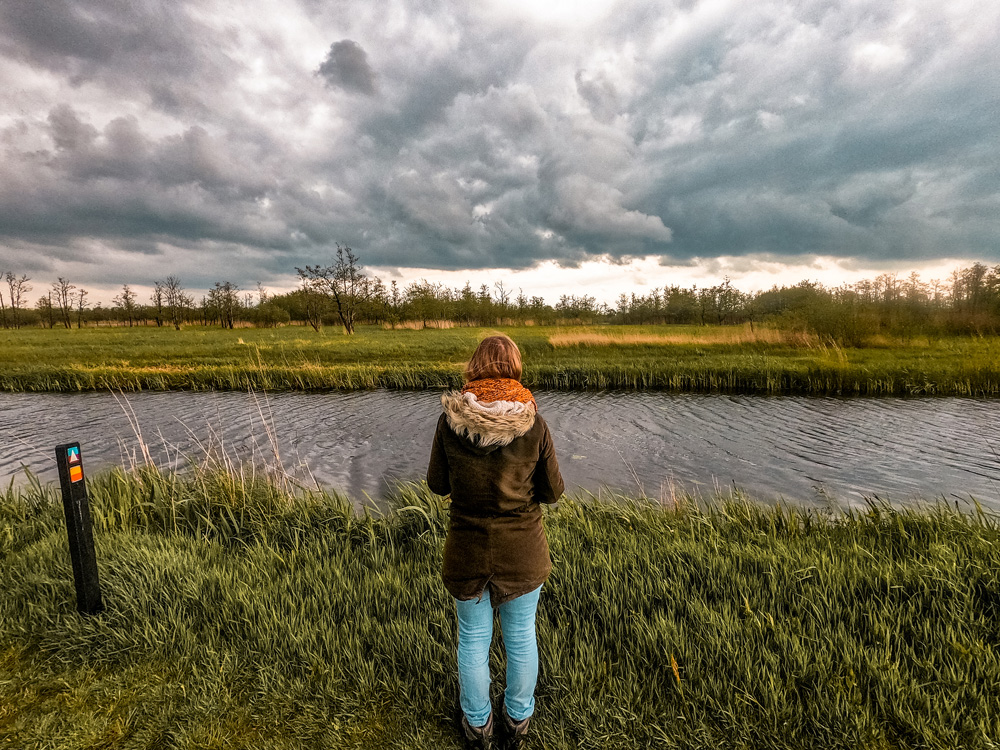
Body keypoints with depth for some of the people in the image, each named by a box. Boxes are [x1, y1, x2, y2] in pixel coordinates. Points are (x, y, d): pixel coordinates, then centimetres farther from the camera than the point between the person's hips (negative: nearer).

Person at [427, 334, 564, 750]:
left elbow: (437, 483, -3)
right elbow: (552, 491, -7)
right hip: (522, 548, 0)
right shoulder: (533, 423, -17)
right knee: (521, 636, 22)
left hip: (467, 548, 1)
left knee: (473, 638, 22)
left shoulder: (450, 419, -15)